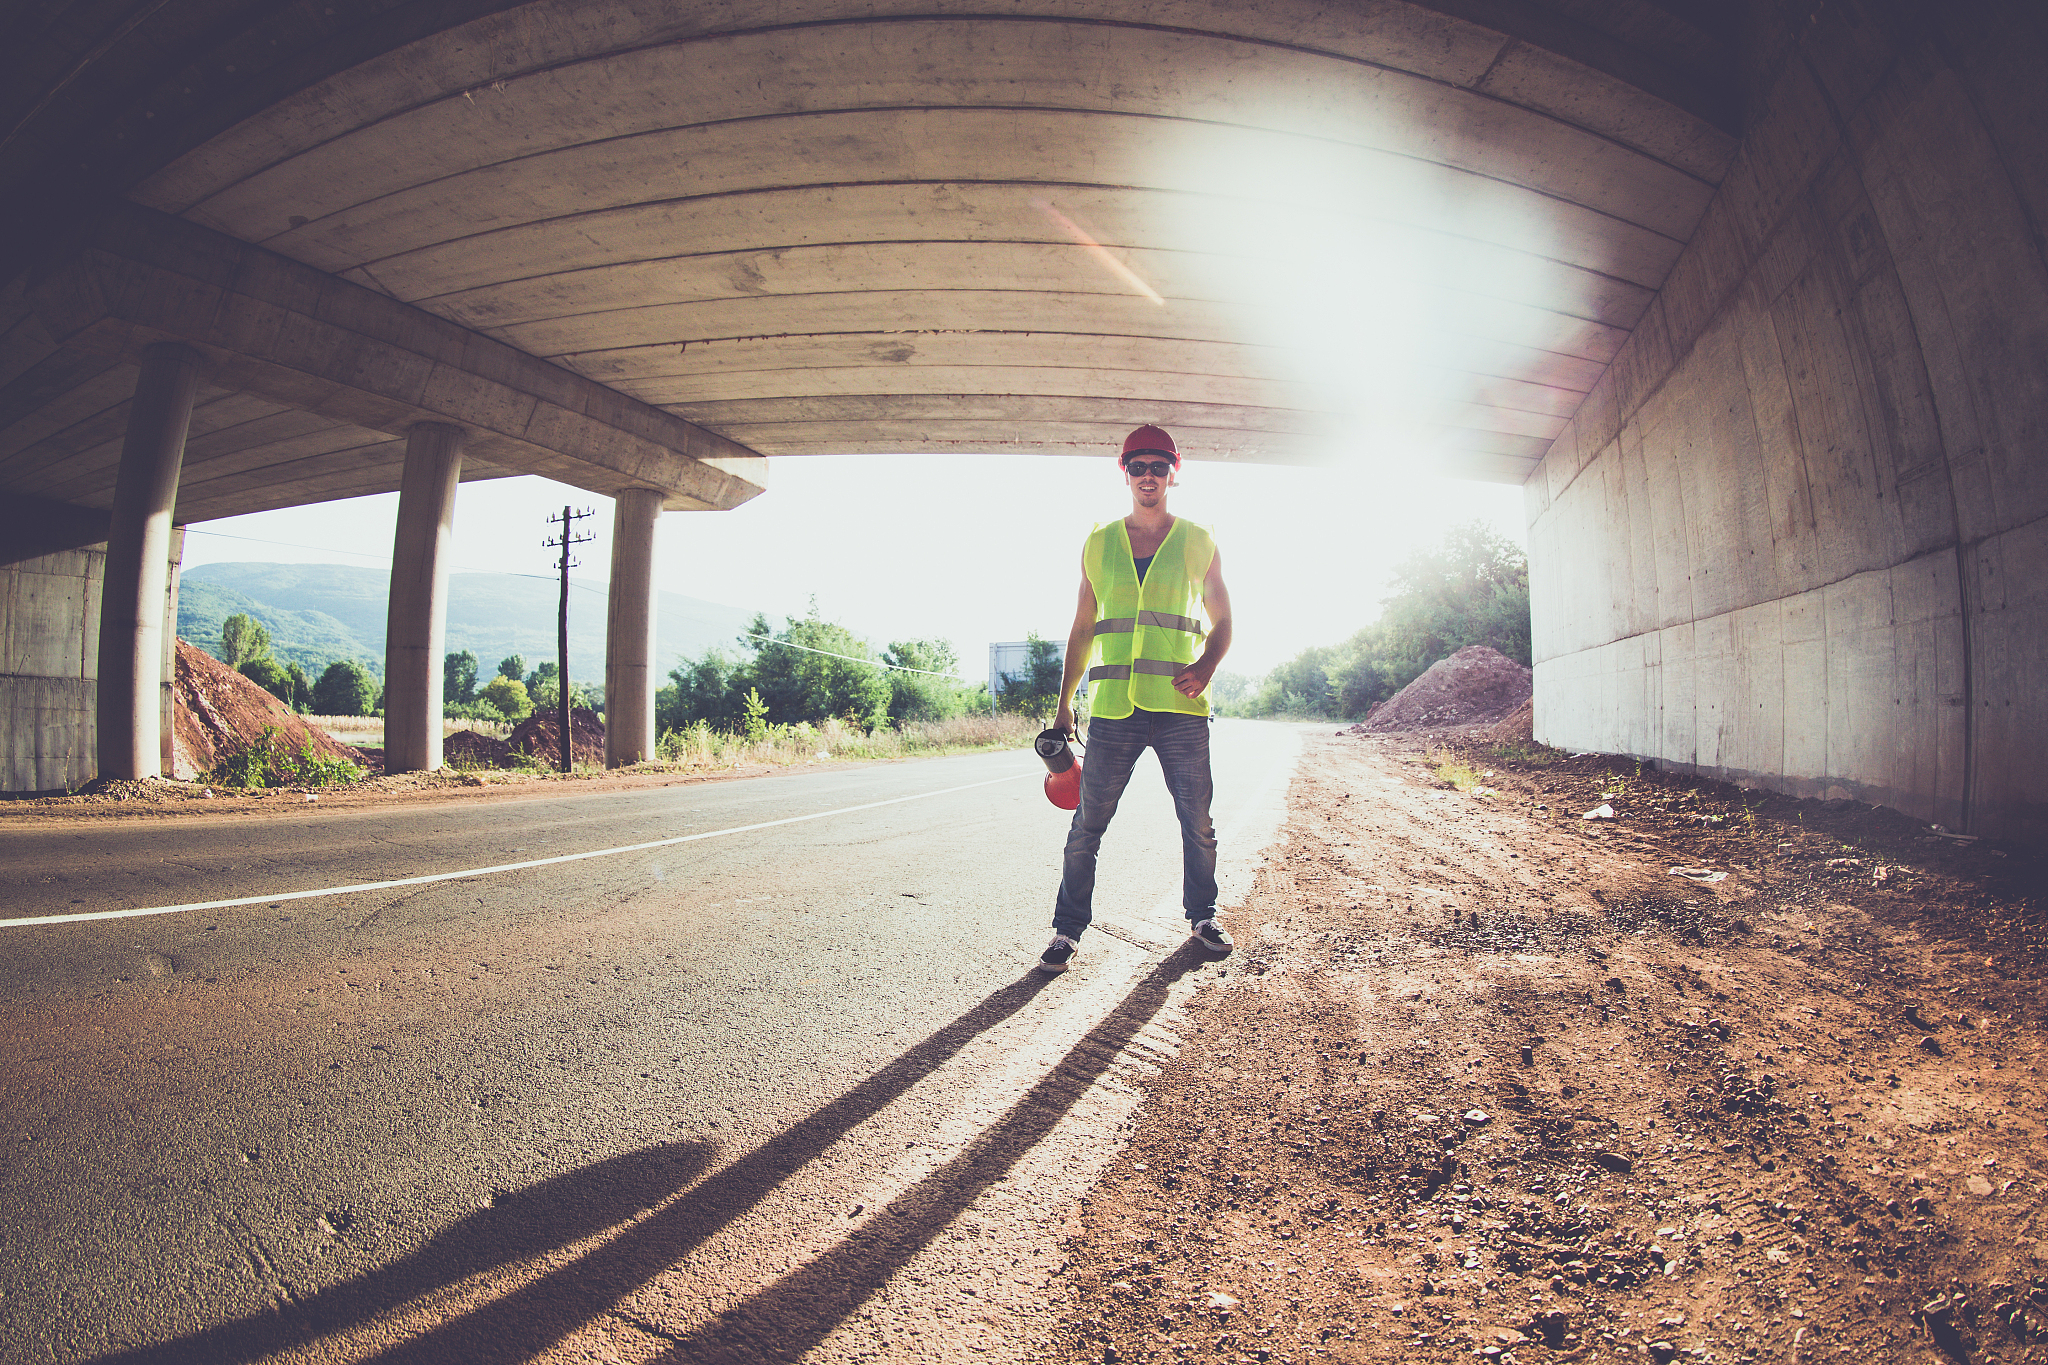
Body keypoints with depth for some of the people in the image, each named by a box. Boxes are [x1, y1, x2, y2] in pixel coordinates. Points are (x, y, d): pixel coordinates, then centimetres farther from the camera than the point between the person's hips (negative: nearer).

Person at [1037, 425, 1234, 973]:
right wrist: (1064, 703, 10)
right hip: (1113, 707, 0)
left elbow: (1223, 620, 12)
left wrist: (1206, 666, -9)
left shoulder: (1198, 542, 10)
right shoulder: (1098, 544, 12)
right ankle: (1067, 931, 12)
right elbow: (1083, 629, 15)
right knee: (1086, 826, 0)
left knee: (1198, 825, 8)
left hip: (1182, 707, 0)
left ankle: (1202, 917, 29)